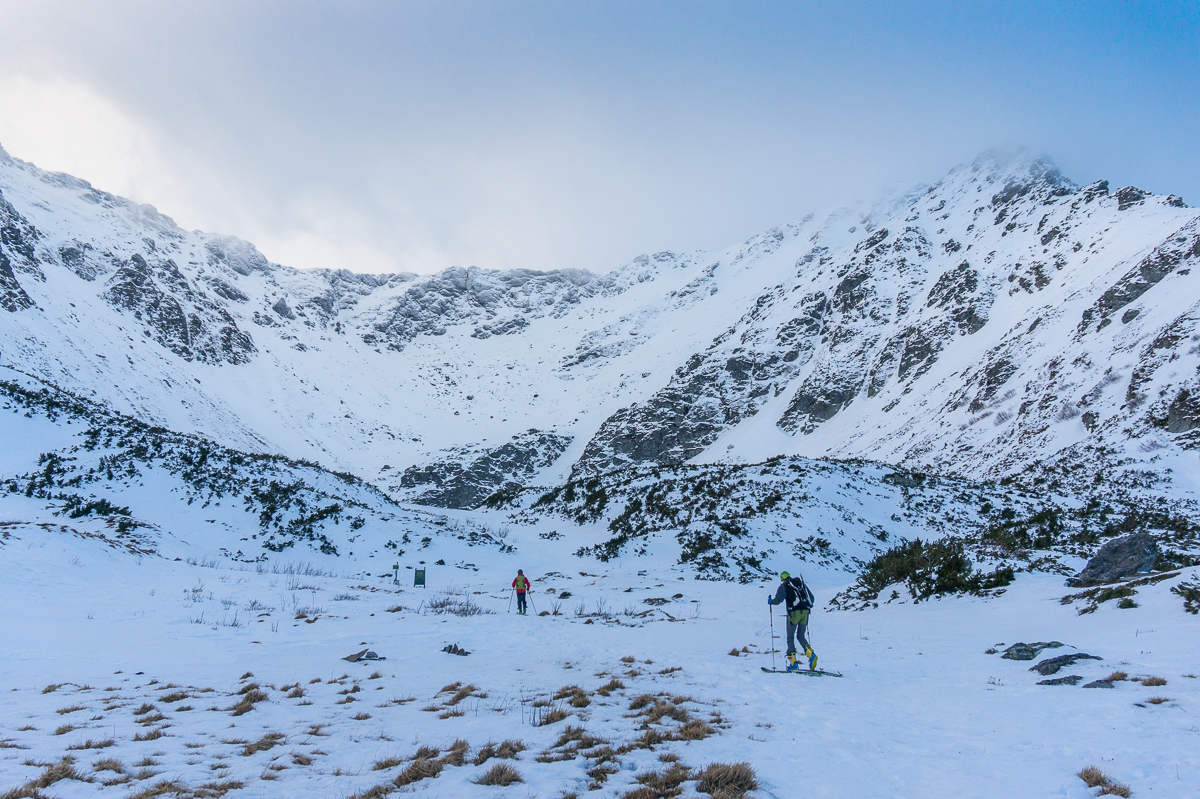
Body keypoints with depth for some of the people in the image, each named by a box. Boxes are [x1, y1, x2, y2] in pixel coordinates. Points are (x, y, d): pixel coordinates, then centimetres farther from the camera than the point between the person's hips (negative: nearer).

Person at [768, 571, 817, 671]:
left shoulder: (784, 586, 4)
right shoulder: (801, 583, 20)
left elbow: (778, 600, -8)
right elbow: (811, 597, 21)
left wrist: (770, 601, 12)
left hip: (794, 613, -5)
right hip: (805, 612, 5)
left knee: (790, 638, 6)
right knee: (801, 636, 17)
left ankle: (793, 662, -5)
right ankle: (811, 654, -8)